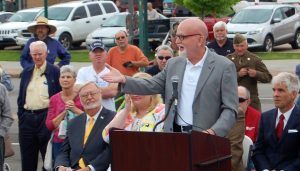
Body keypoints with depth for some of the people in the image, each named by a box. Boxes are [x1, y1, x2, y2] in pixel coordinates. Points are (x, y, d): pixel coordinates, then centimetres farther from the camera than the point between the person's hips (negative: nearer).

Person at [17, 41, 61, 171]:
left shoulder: (55, 72, -1)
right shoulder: (26, 72, 13)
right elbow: (21, 97, 17)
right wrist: (21, 115, 9)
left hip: (46, 117, -5)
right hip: (27, 118, 5)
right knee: (27, 158, 10)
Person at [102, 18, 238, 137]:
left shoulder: (225, 67, -5)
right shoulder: (173, 64, 12)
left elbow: (230, 109, -8)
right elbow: (151, 86, 17)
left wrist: (213, 132, -22)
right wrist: (124, 80, 3)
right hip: (173, 137, 4)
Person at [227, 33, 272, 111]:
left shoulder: (254, 59, 4)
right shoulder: (229, 59, 7)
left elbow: (268, 77, 1)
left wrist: (256, 74, -17)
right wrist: (238, 74, -18)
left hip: (251, 98, -1)